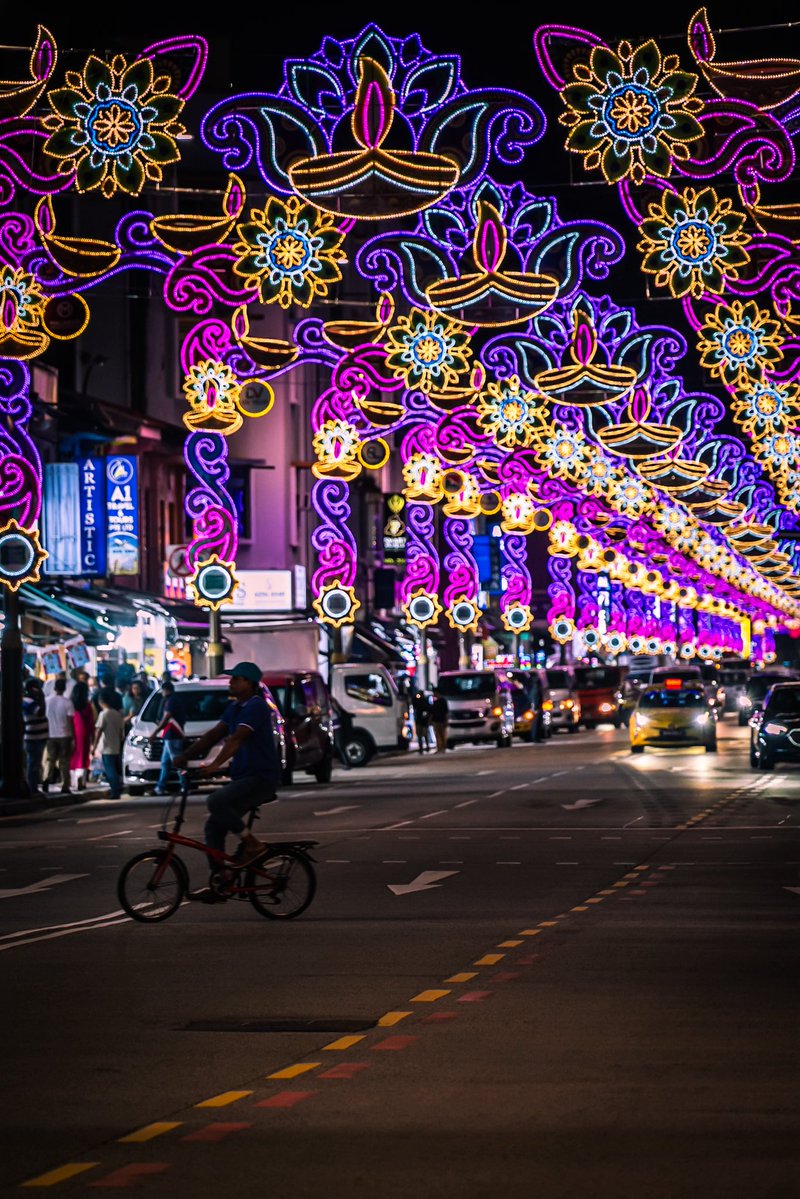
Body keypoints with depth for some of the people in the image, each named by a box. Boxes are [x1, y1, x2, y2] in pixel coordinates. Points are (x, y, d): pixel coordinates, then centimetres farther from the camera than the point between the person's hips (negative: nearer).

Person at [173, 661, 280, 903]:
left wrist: (215, 764, -36)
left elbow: (236, 738, -26)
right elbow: (214, 734, 13)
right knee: (213, 828, 4)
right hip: (243, 777, 9)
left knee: (216, 801, -30)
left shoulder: (256, 707, -14)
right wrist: (186, 755, 3)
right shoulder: (234, 708, 15)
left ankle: (252, 844, -14)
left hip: (261, 777, -9)